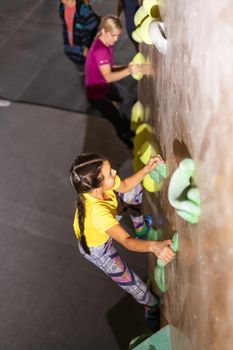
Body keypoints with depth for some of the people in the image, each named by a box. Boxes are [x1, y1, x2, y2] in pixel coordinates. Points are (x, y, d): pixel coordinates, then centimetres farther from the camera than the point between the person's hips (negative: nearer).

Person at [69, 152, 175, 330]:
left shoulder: (100, 184, -32)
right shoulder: (97, 212, -52)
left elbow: (125, 186, -10)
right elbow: (127, 241, -56)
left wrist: (147, 169, -23)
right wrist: (154, 246, -75)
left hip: (108, 221, 7)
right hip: (96, 246, -6)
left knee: (136, 189, 12)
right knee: (131, 283, -1)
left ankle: (141, 227, 38)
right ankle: (153, 308, 31)